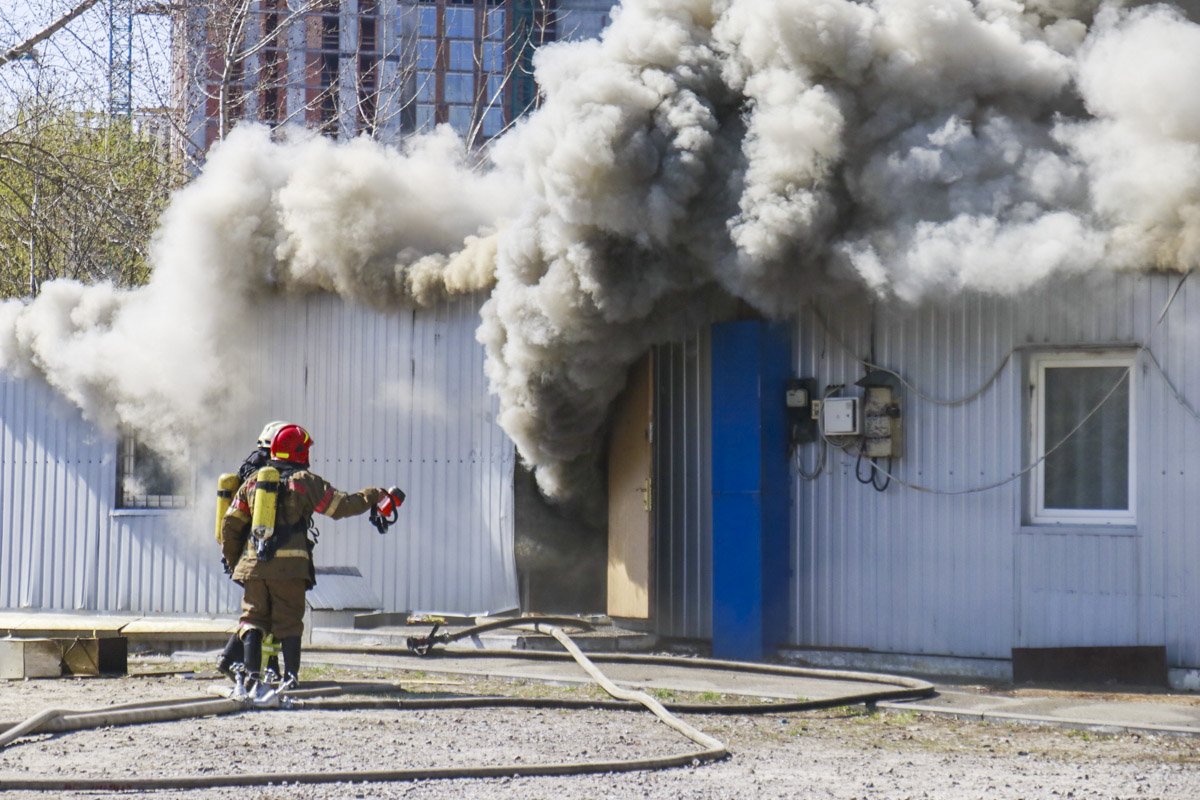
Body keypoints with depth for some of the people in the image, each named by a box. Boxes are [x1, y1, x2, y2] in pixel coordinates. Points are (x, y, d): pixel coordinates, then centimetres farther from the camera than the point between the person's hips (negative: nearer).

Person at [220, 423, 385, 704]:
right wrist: (373, 496, 15)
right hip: (291, 567, -3)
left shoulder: (253, 482, 14)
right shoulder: (305, 481, 1)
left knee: (253, 619, 6)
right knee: (289, 623, 4)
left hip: (253, 565, 3)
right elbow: (343, 506, 0)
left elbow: (230, 524, 14)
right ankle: (291, 678, -2)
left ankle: (253, 678, -7)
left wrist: (233, 560, 24)